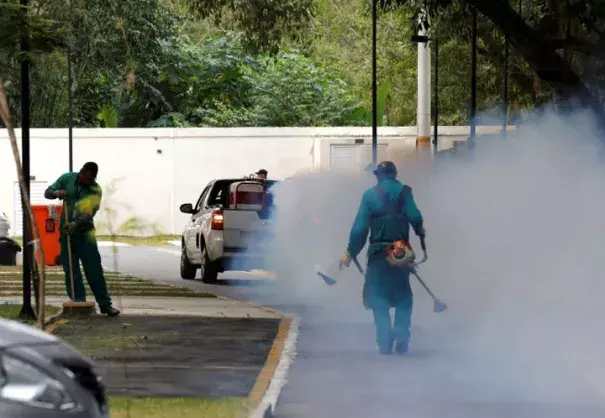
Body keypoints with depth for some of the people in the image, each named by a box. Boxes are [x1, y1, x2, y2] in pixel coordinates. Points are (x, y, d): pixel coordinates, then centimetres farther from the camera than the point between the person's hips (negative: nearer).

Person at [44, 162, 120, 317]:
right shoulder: (67, 179, -1)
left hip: (84, 232, -2)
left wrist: (75, 224, -35)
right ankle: (78, 302, 4)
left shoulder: (96, 190, -8)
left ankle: (105, 304, 1)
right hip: (66, 233, 2)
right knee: (71, 270, 0)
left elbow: (89, 214, -18)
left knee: (94, 270, -3)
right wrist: (56, 193, -18)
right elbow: (47, 193, 5)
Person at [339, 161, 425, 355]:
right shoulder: (404, 192, 1)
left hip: (378, 252, 0)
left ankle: (385, 342, -1)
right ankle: (401, 337, -3)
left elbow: (360, 227, -1)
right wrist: (420, 231, 12)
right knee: (403, 297, 13)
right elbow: (415, 217, -10)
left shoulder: (370, 195, 2)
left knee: (379, 299, 7)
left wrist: (350, 253, 4)